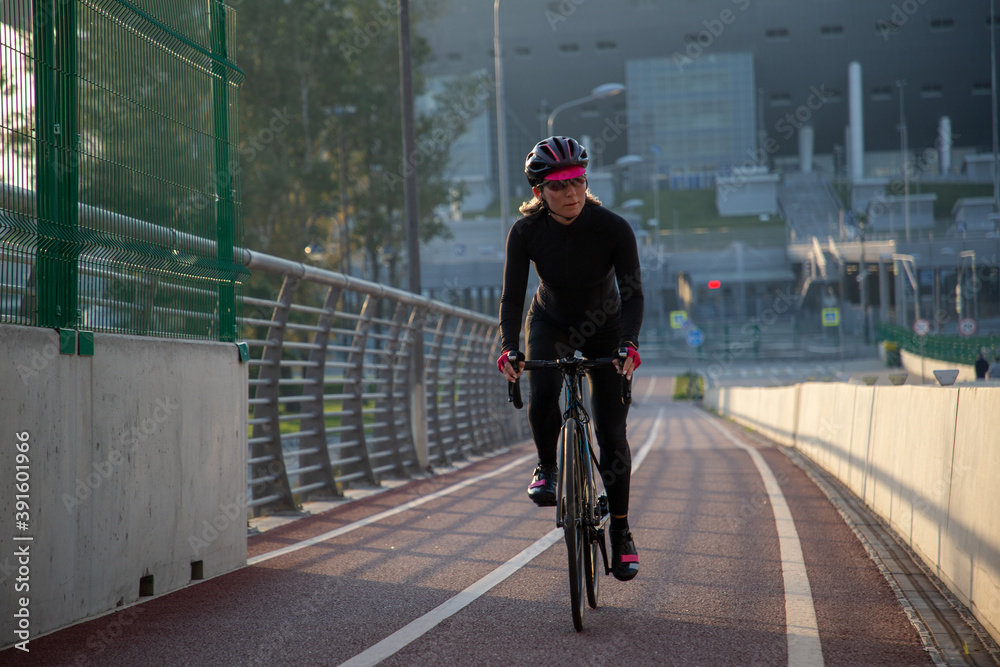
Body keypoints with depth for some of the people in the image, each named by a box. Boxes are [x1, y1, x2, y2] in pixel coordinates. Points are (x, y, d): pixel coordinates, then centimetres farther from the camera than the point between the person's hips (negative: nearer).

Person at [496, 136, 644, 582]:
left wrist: (629, 344, -43)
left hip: (603, 328, 0)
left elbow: (632, 293, -27)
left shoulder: (613, 228, -26)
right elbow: (512, 295, -22)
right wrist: (508, 349, -37)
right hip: (550, 322, 1)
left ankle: (620, 529, 9)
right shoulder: (526, 231, -23)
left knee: (612, 433, -6)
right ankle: (547, 468, -2)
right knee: (542, 395, -31)